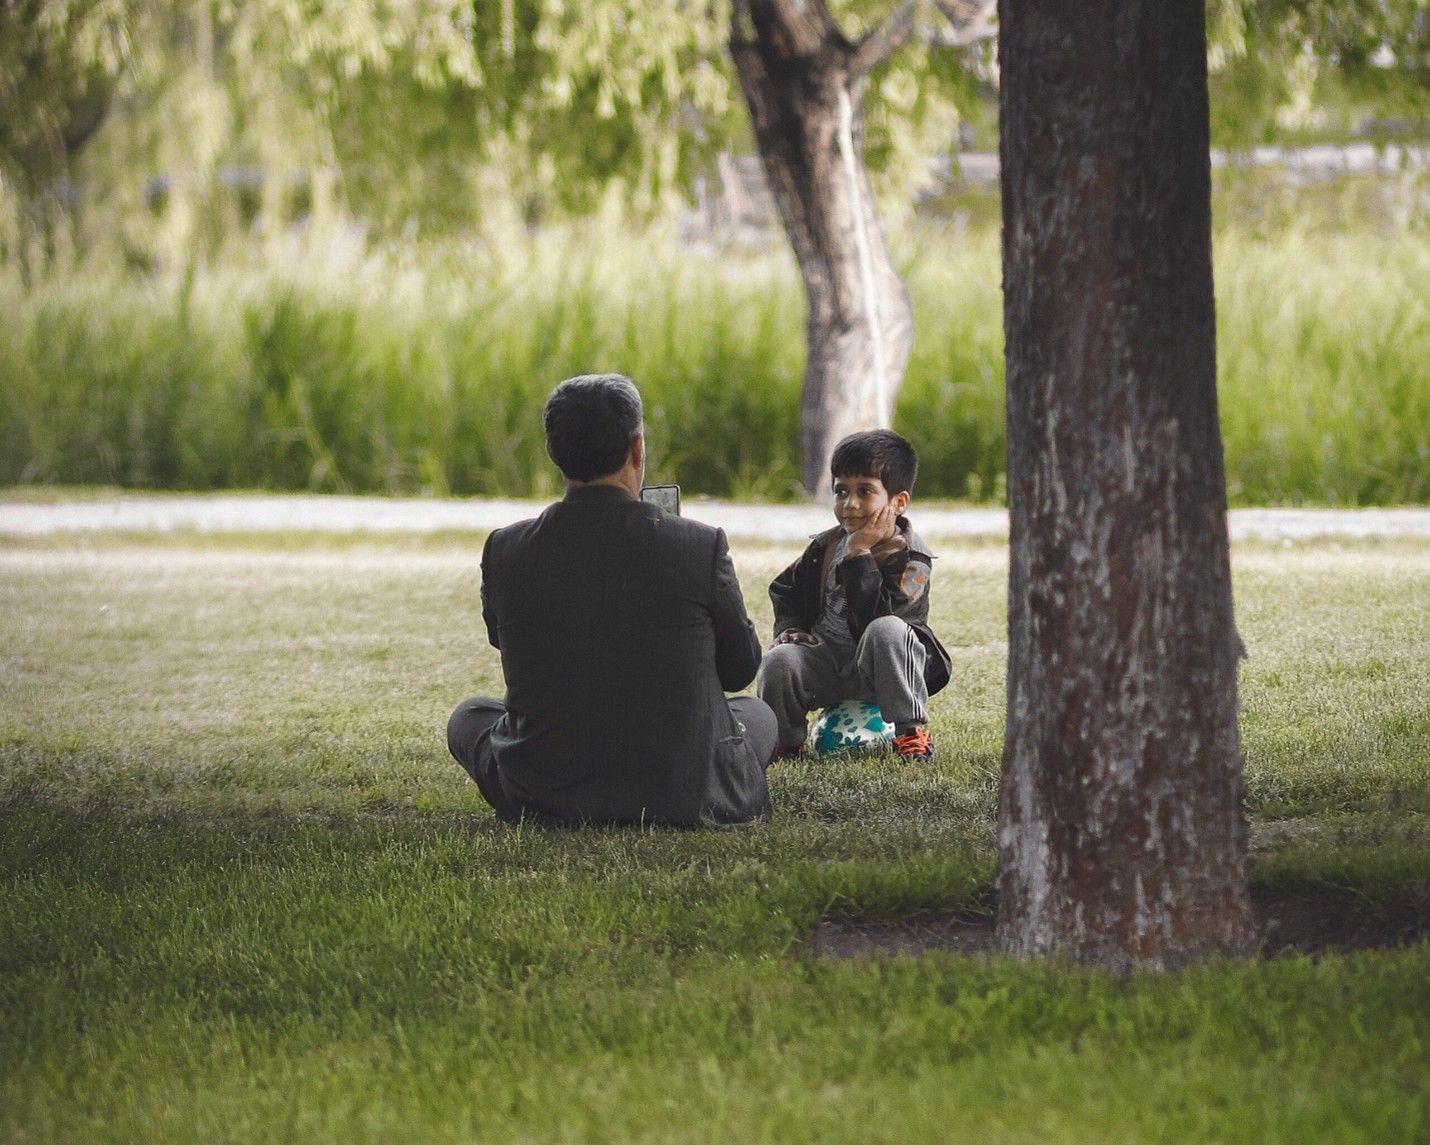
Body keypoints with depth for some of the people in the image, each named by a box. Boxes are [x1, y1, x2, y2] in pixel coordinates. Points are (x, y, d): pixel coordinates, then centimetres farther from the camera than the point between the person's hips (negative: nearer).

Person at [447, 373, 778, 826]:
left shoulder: (504, 551, -9)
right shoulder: (700, 546, -14)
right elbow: (740, 668, 1)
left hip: (543, 801, 1)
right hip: (686, 800, 0)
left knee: (469, 715, 32)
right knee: (757, 713, 31)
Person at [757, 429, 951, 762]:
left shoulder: (911, 559, -14)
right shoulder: (827, 545, 4)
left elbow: (873, 618, -28)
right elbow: (787, 589, 19)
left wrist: (859, 554, -26)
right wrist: (790, 628, 0)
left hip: (881, 671, -4)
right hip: (828, 665, 4)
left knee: (886, 630, -37)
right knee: (780, 661, -26)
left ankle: (911, 732, -24)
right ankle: (783, 742, 1)